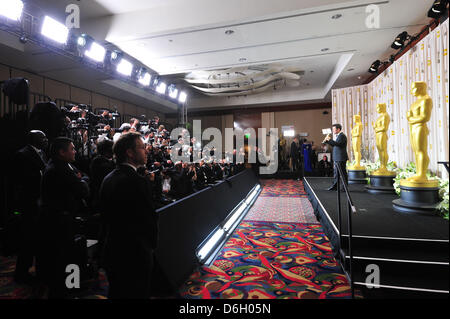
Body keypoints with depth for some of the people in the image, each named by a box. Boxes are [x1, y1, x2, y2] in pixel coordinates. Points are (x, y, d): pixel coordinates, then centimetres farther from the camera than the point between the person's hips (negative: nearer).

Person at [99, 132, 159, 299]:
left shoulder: (108, 179, 2)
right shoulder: (139, 181, -24)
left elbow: (105, 216, 9)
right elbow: (150, 218, -20)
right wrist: (151, 243, -2)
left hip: (112, 252, 8)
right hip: (135, 254, -8)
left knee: (116, 293, 25)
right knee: (136, 294, 10)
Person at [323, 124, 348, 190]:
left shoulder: (342, 136, -12)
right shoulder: (337, 136, 19)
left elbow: (337, 143, -26)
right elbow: (334, 144, 19)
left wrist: (330, 139, -19)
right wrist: (327, 141, 8)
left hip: (341, 158, -10)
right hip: (337, 158, 10)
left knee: (343, 172, -2)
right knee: (336, 172, 11)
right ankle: (335, 186, 16)